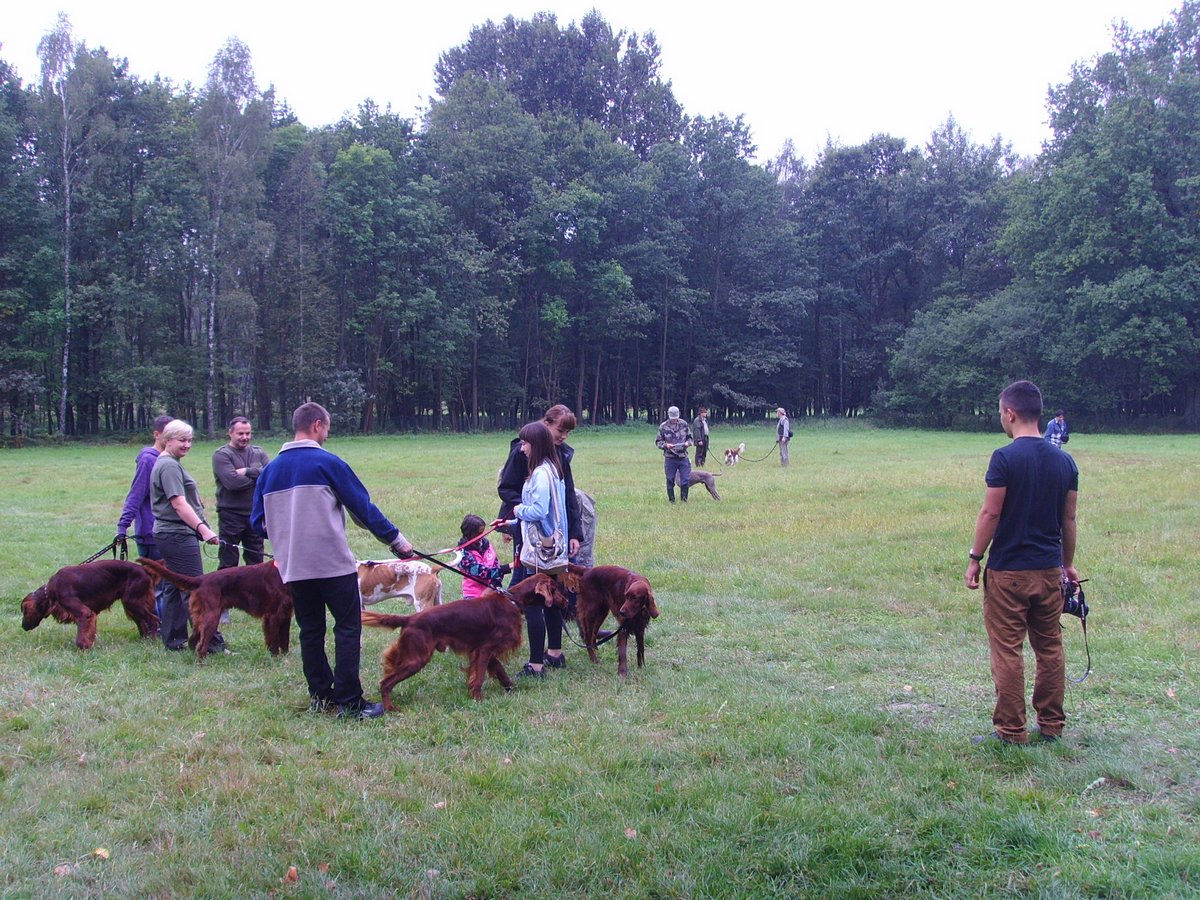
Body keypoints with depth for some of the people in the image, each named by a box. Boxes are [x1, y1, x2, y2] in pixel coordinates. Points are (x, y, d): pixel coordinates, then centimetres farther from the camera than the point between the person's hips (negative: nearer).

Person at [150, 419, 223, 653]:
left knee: (174, 587, 13)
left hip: (168, 534, 11)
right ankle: (212, 642, -6)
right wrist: (203, 528, -30)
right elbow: (179, 503, -23)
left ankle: (172, 639, 19)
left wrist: (199, 527, 25)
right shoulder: (170, 466, -15)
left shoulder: (165, 463, 17)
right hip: (178, 534, -11)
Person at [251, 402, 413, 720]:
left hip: (293, 568, 6)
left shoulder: (270, 470, 9)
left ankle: (320, 695, 19)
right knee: (347, 628, 0)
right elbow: (364, 508, -6)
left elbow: (258, 522, 12)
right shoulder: (327, 463, -7)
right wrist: (396, 540, 3)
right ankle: (349, 701, -2)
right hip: (333, 563, -6)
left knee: (310, 631, 14)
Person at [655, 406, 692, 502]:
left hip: (683, 457, 1)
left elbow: (690, 437, 15)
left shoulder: (684, 424, 4)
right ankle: (672, 501, 18)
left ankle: (684, 499, 15)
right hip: (670, 458, -1)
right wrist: (666, 445, -17)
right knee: (670, 481, 6)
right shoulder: (663, 426, -3)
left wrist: (688, 443, -7)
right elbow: (658, 442, 2)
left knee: (685, 480, 0)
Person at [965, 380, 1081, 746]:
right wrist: (1068, 564, 19)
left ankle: (1011, 731, 6)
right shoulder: (1064, 461, 5)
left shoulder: (1005, 458, -13)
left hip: (1008, 571, -6)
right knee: (1050, 648, 14)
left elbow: (991, 513, -14)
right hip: (1049, 570, 6)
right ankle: (1052, 725, 22)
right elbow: (1069, 519, 9)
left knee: (1007, 651, 1)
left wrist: (975, 558, -4)